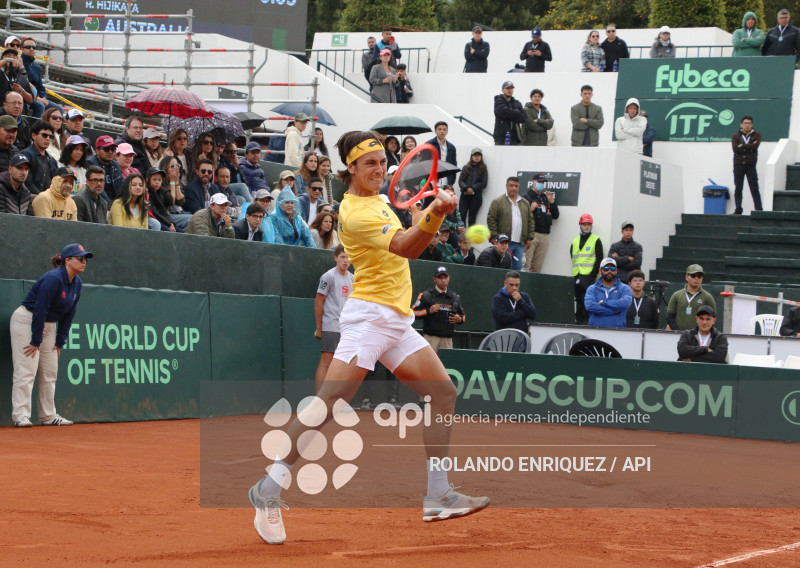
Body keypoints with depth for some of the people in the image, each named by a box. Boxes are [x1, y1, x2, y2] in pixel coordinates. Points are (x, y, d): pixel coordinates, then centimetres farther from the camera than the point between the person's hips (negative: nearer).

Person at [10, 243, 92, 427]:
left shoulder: (77, 283, 3)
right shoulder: (53, 279, -23)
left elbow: (68, 315, 8)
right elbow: (40, 310, -23)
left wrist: (59, 342, 5)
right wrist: (36, 341, -21)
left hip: (48, 325, 9)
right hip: (26, 321, -9)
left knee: (50, 372, 8)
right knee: (26, 370, -13)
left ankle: (48, 416, 13)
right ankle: (20, 415, -16)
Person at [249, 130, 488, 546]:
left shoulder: (374, 199, 16)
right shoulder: (355, 213, -14)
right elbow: (406, 247, -26)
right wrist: (434, 212, -43)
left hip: (397, 321, 10)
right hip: (370, 314, -10)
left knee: (444, 392, 3)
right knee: (329, 401, -18)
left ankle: (437, 496, 4)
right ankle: (269, 490, -15)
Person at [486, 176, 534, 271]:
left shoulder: (525, 203, 17)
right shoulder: (497, 202, 2)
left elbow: (530, 221, 18)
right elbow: (491, 220, -3)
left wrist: (529, 238, 9)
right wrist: (495, 238, -10)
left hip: (520, 244, 5)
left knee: (517, 268, 3)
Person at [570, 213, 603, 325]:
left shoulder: (596, 240, 2)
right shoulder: (575, 241, 17)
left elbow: (599, 259, -3)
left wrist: (593, 274, -11)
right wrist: (574, 272, 9)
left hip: (589, 275, -5)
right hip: (576, 275, 5)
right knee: (578, 299, 7)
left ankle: (585, 320, -11)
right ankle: (578, 321, 11)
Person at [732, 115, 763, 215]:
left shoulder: (756, 135, 7)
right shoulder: (736, 136, 8)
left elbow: (755, 146, -13)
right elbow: (735, 149, -9)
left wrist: (742, 146, -9)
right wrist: (750, 147, -9)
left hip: (751, 165, -1)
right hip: (738, 165, 1)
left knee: (754, 189, -5)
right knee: (738, 189, 3)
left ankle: (759, 209, -6)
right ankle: (738, 209, 7)